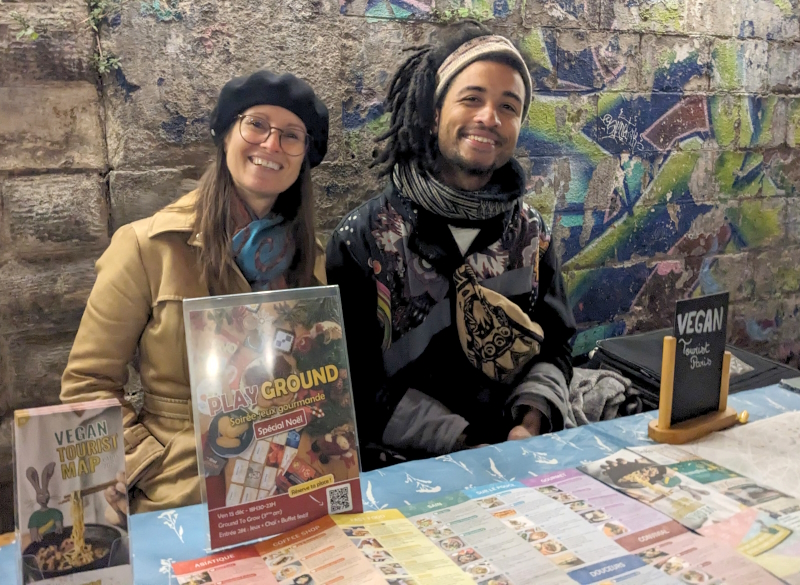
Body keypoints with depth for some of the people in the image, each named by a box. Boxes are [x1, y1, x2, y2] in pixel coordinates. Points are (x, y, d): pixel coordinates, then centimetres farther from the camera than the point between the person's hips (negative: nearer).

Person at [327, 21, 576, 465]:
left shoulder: (530, 232, 7)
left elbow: (554, 346, 7)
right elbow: (361, 379, -8)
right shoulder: (364, 237, -6)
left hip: (527, 449, 4)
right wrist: (466, 445, -16)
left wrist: (531, 422, -12)